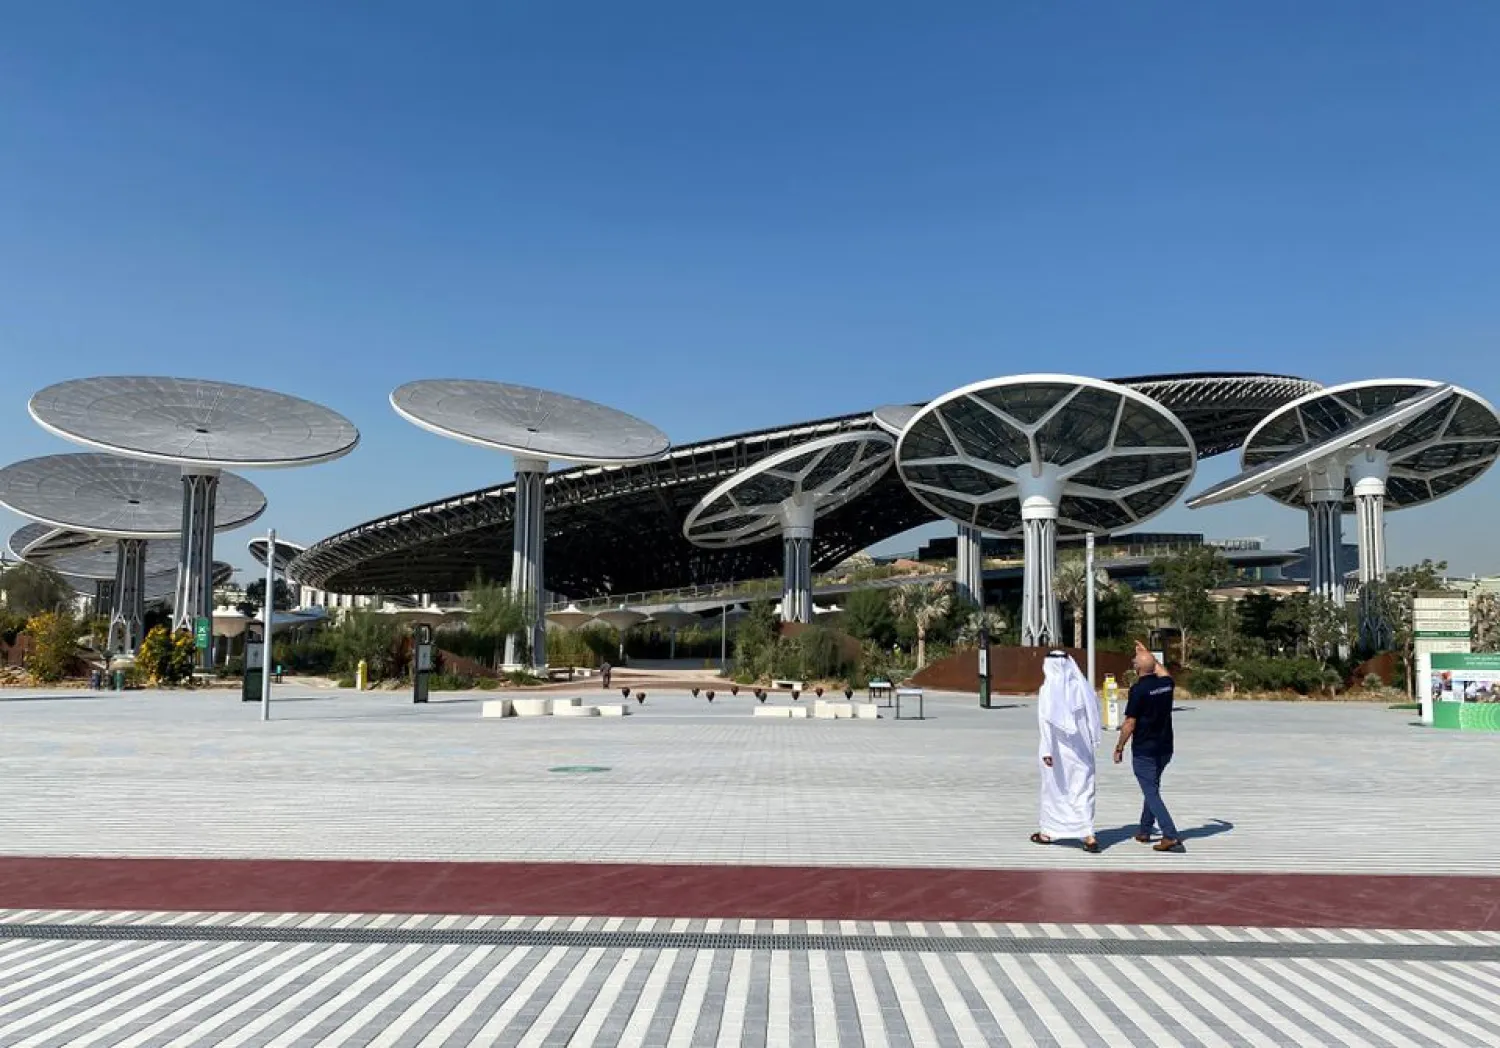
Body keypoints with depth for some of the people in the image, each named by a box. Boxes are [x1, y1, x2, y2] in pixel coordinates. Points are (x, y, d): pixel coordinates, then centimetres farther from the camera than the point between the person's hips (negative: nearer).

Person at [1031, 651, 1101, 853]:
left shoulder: (1048, 690, -10)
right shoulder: (1080, 687, 0)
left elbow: (1047, 722, -16)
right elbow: (1092, 716, 4)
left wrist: (1047, 751, -17)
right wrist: (1092, 742, 13)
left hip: (1058, 749, -3)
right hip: (1082, 749, 3)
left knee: (1054, 789, 12)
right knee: (1082, 791, 6)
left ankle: (1047, 832, 25)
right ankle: (1088, 835, -5)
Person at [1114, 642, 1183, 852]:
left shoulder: (1138, 689, -18)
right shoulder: (1166, 684, 1)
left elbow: (1130, 723, -16)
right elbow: (1163, 672, 28)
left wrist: (1119, 748, -5)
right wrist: (1147, 653, 36)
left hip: (1143, 751, -7)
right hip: (1165, 749, 7)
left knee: (1152, 794, -4)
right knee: (1152, 788, 22)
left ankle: (1171, 837, -13)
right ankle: (1144, 831, 30)